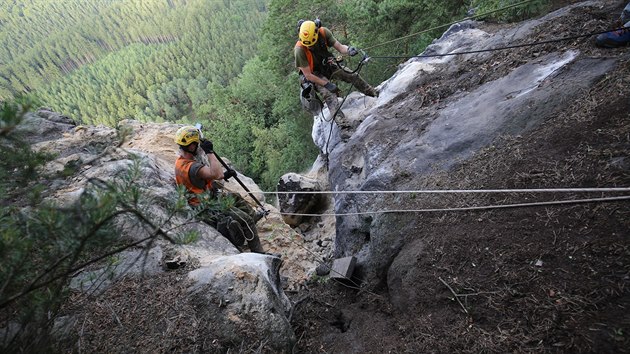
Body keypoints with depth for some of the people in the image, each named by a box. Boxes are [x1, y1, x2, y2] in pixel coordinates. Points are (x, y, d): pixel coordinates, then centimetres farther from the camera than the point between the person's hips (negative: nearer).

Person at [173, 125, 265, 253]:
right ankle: (258, 253, -3)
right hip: (207, 208, -11)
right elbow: (217, 174, -40)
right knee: (246, 220, -12)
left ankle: (254, 216, 46)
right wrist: (209, 152, -31)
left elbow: (206, 176, 14)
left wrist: (224, 176, 6)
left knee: (235, 197, 27)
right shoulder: (191, 167, -30)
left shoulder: (181, 161, 4)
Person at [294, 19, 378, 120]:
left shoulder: (324, 32, -22)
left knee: (353, 76, -3)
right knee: (329, 93, -30)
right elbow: (308, 75, -26)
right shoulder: (299, 50, -32)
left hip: (327, 65, 4)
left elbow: (339, 47, -15)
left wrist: (348, 50, -39)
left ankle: (375, 93, 15)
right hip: (314, 75, -4)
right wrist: (327, 84, -27)